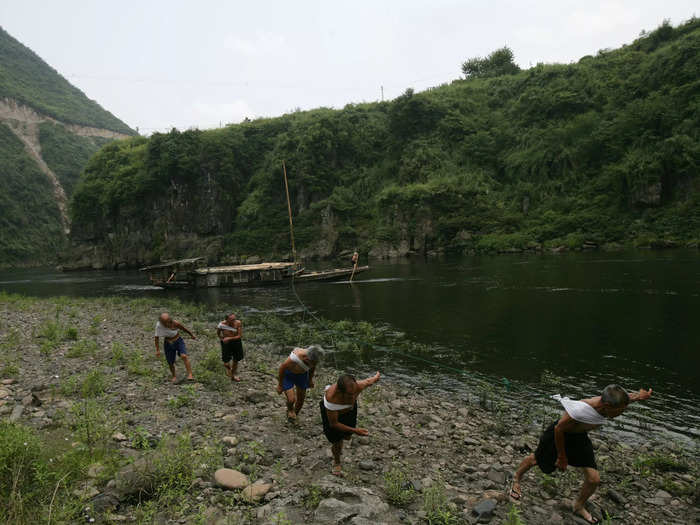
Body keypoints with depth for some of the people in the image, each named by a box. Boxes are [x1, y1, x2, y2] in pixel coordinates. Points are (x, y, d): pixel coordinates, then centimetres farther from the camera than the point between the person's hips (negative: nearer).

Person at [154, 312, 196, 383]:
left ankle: (190, 375, -26)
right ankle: (174, 376, 34)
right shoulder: (159, 326, -16)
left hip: (178, 341, -2)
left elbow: (184, 329, -4)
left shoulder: (175, 323, -21)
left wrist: (191, 335, 10)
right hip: (168, 344, 2)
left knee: (184, 356, -25)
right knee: (170, 363, 7)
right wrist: (157, 350, -8)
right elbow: (156, 337, -7)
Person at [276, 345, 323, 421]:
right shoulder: (293, 359, -42)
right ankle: (290, 410, 20)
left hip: (302, 374, 4)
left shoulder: (314, 357, -27)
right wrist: (280, 385, -12)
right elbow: (282, 367, -23)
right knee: (292, 400, -15)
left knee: (301, 400, 13)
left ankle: (295, 414, 43)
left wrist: (310, 379, 12)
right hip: (288, 374, -4)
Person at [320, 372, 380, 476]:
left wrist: (376, 377, 12)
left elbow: (369, 381, -12)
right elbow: (333, 424, -32)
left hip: (349, 409, 3)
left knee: (347, 437, 17)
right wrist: (355, 431, -35)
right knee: (337, 442, 3)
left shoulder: (357, 386, -39)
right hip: (331, 412, -3)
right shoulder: (331, 396, -46)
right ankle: (336, 462, 37)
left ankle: (340, 437, 56)